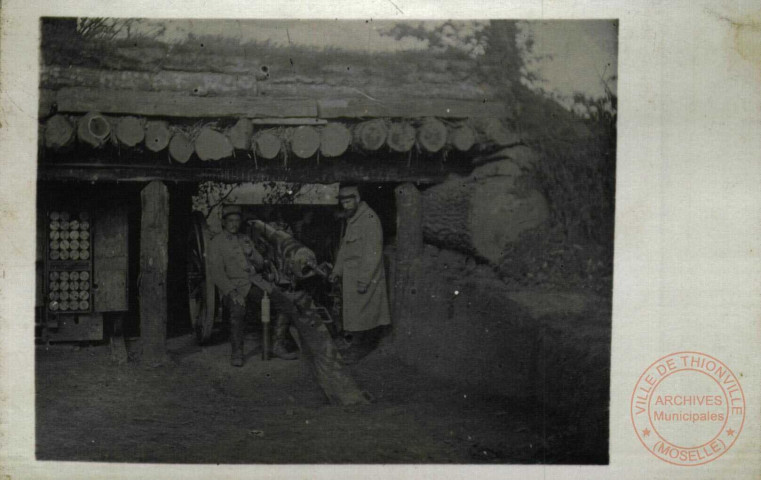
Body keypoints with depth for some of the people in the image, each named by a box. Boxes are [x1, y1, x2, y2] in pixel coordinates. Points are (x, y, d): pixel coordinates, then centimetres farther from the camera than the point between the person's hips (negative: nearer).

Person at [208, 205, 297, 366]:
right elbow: (217, 274, -8)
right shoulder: (217, 242, 2)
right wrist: (232, 292, -23)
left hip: (254, 282, 6)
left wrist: (251, 253, -3)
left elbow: (261, 265, 19)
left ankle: (278, 346, -8)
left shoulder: (245, 239, 20)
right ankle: (236, 354, -23)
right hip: (233, 285, -6)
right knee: (238, 309, -38)